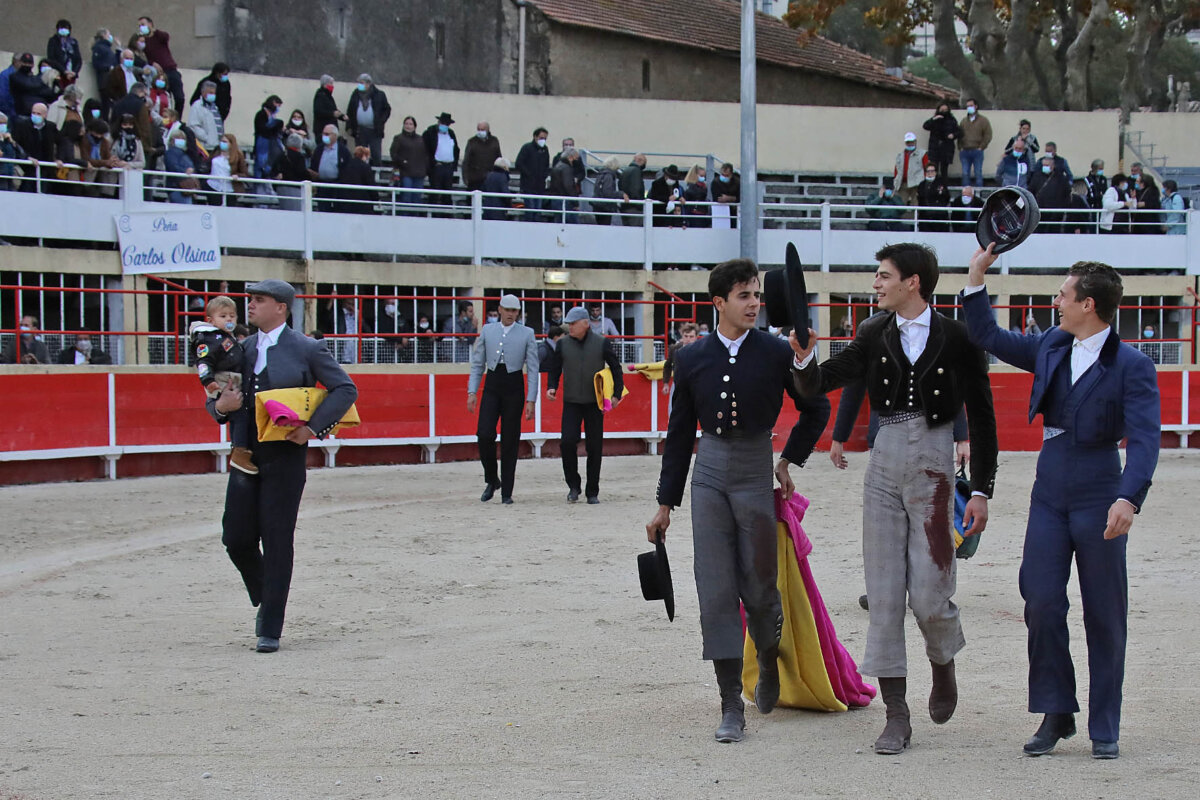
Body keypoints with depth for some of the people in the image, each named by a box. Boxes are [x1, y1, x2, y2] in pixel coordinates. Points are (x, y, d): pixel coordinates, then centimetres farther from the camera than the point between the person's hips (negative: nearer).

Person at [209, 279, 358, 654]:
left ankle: (270, 630, 4)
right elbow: (218, 401, 17)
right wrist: (220, 405, -7)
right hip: (246, 454, 5)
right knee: (236, 538, 3)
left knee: (277, 542, -2)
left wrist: (313, 427, -15)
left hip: (285, 455, -5)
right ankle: (265, 601, 29)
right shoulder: (242, 349, 12)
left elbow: (346, 389, -5)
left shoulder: (306, 349, -3)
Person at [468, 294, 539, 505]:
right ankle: (492, 481, 11)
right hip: (491, 386, 1)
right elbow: (477, 364, 9)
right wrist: (472, 392, 0)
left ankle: (506, 493, 7)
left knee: (510, 440, 0)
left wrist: (531, 400, -6)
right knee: (484, 435, -12)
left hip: (514, 387, -1)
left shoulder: (527, 334, 1)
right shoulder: (487, 331, 7)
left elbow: (532, 369, 0)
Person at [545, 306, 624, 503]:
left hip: (595, 403, -1)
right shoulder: (563, 344, 5)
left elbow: (615, 369, 7)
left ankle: (592, 492, 12)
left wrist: (616, 394, -1)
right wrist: (552, 387, -6)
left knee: (595, 447, 2)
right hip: (571, 402, 1)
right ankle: (573, 485, 4)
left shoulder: (602, 343, 0)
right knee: (568, 441, -14)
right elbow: (555, 369, 12)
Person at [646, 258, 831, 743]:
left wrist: (790, 461, 9)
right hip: (709, 475, 2)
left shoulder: (776, 353, -2)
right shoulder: (692, 359, 4)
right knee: (716, 592, -3)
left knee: (759, 585, 0)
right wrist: (666, 503, 11)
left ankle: (769, 661, 33)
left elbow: (816, 410, 12)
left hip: (755, 475, -2)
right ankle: (731, 706, 1)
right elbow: (680, 433, 11)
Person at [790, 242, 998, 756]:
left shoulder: (956, 338, -5)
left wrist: (982, 491, -4)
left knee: (929, 594, -7)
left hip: (933, 467, -3)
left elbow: (981, 417, -1)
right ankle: (897, 716, 6)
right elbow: (818, 385, 4)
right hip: (884, 465, 4)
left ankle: (943, 663, 28)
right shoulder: (875, 336, 6)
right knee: (884, 593, 1)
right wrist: (804, 358, -18)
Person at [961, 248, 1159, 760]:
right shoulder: (1050, 348, 9)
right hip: (1049, 494, 5)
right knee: (1041, 602, -1)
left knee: (1104, 613, 2)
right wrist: (977, 276, 15)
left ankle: (1104, 728, 11)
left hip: (1098, 497, -5)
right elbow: (988, 338, 22)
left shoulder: (1131, 365, -9)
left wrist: (1128, 499, -32)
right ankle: (1056, 714, 10)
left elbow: (1145, 440, -18)